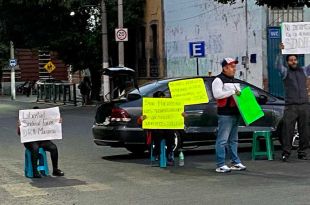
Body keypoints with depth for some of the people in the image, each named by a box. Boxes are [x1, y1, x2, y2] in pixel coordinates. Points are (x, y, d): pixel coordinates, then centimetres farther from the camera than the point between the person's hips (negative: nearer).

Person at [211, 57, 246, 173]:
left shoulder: (234, 80, 21)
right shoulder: (218, 80, -6)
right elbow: (217, 94, -21)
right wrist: (232, 92, -22)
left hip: (235, 113, 9)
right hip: (225, 114, -9)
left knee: (233, 140, 14)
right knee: (222, 140, -9)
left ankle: (235, 162, 20)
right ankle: (220, 165, -9)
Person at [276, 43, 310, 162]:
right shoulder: (285, 72, 7)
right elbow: (278, 66, -10)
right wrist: (281, 52, -19)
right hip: (290, 106, -3)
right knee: (288, 130, -8)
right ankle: (286, 153, -5)